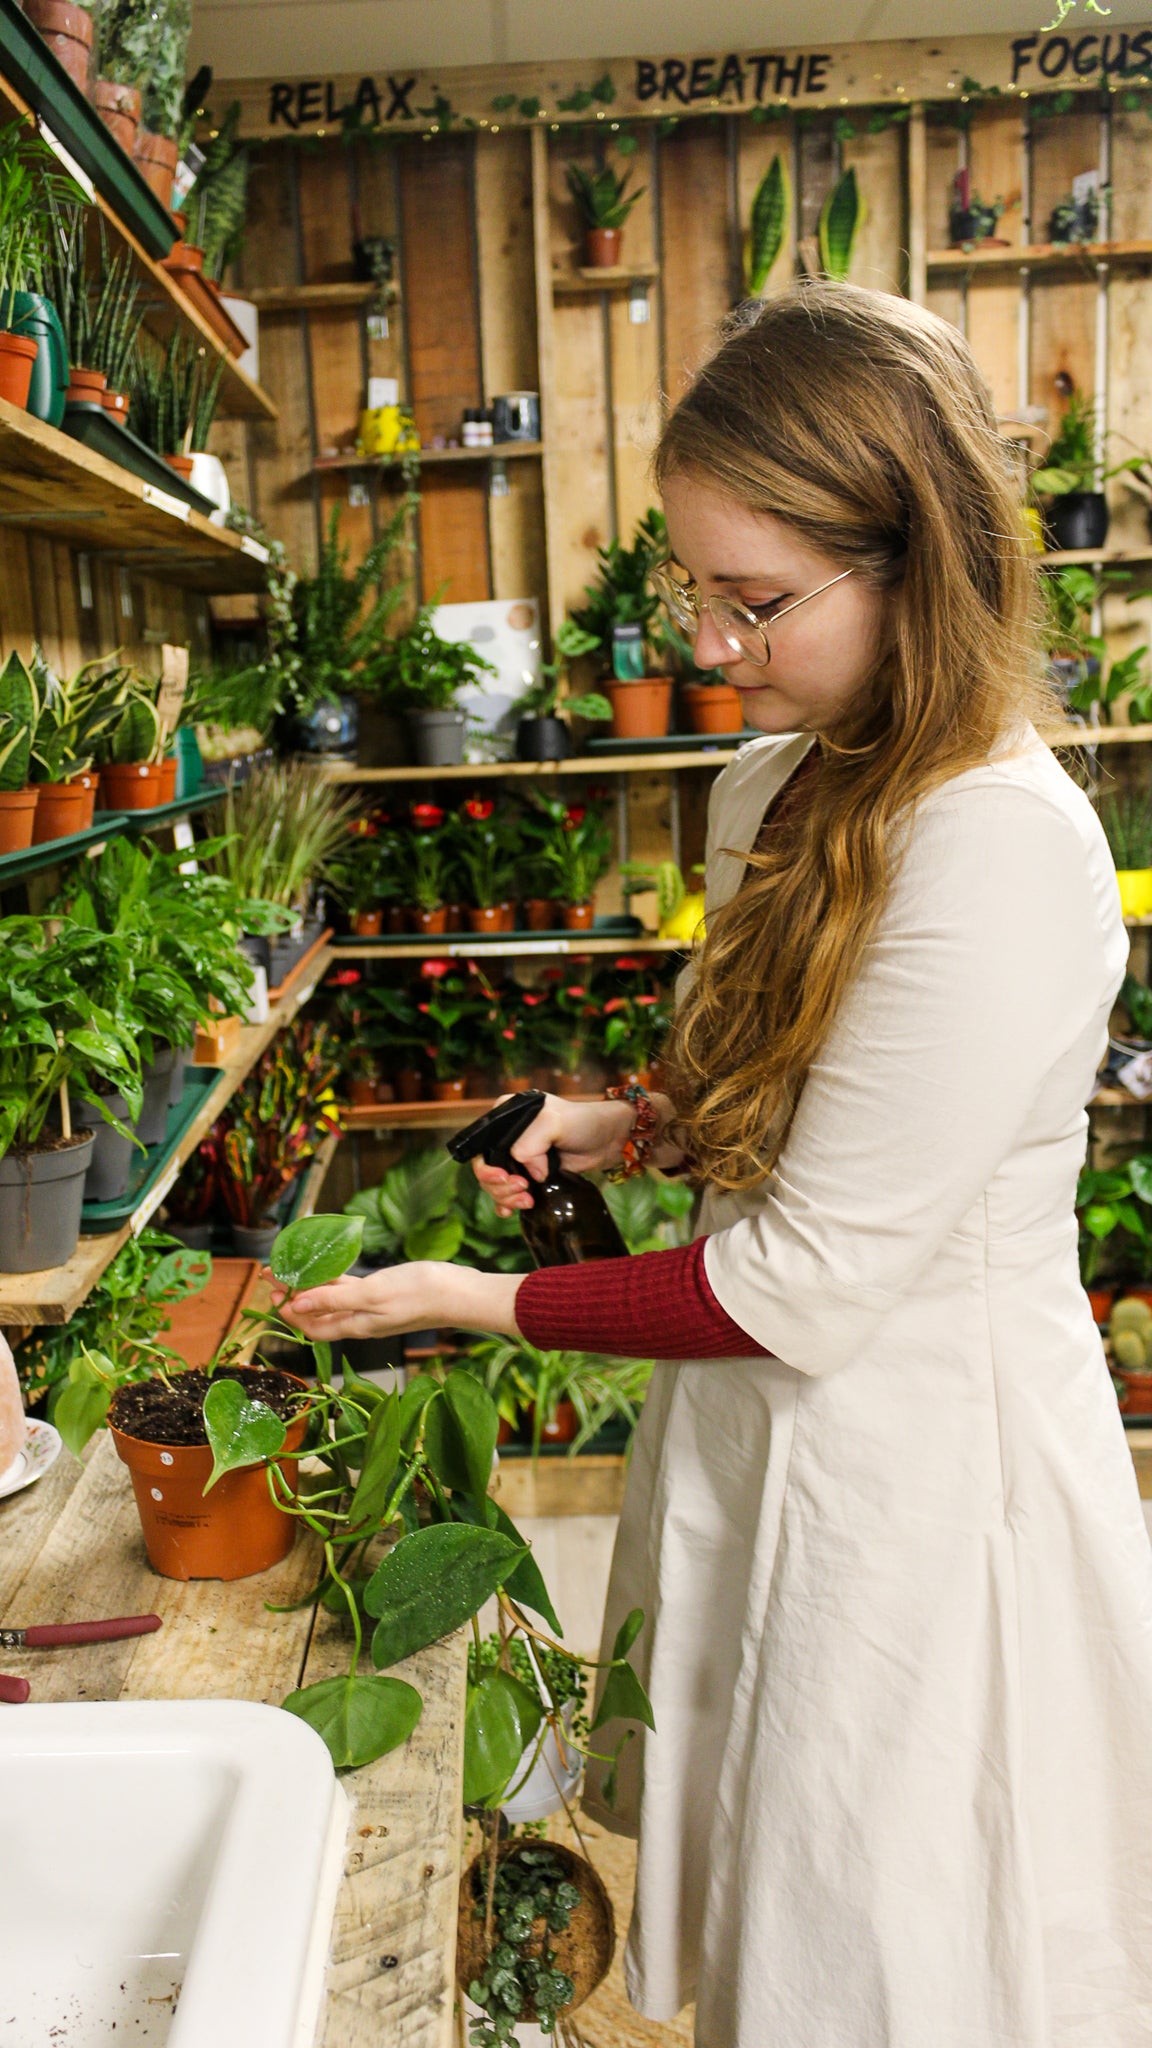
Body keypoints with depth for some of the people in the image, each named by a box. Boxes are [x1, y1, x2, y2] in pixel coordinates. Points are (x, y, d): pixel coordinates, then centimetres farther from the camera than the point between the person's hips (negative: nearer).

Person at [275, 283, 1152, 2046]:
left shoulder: (1002, 849, -27)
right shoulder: (775, 784, 1)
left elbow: (808, 1289, -25)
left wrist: (483, 1302, -16)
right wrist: (642, 1125, -4)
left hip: (922, 1484, -7)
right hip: (768, 1436, 8)